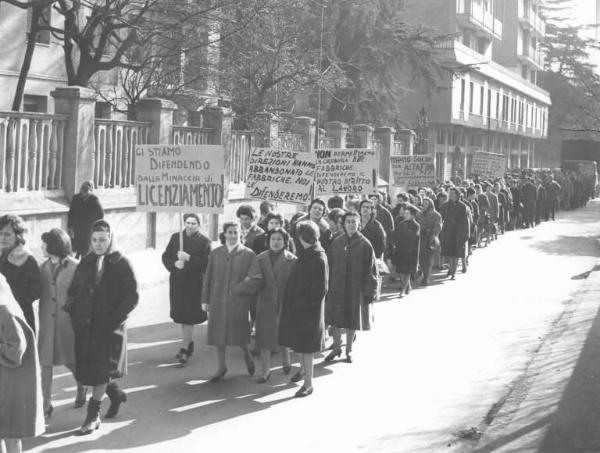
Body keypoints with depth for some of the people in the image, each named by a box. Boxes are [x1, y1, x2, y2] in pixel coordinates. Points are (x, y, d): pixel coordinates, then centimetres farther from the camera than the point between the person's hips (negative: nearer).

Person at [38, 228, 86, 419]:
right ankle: (46, 405, 5)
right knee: (45, 362, -1)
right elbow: (39, 292, 10)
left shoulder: (74, 267, -10)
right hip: (47, 322, 4)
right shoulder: (44, 267, 5)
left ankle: (81, 385, 40)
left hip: (68, 321, -4)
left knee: (70, 360, 9)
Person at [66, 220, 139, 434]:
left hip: (109, 327, -5)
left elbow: (132, 296, -9)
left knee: (101, 369, -4)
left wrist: (115, 319, -16)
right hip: (85, 325, 5)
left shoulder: (121, 264, -6)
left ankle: (93, 416, 5)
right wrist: (73, 312, 1)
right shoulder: (86, 262, 8)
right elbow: (74, 291, 15)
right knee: (87, 367, 10)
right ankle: (115, 393, 35)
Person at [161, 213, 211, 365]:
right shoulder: (176, 238, 9)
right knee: (181, 315, 13)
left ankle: (184, 349, -5)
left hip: (194, 283, -5)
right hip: (177, 282, 5)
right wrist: (175, 264, -12)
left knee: (189, 317, -6)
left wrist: (189, 258, -21)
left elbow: (206, 261, -13)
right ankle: (190, 344, 29)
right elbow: (165, 256, 7)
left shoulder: (204, 241, -4)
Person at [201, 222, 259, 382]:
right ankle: (221, 367, 21)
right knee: (218, 334, 7)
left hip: (238, 300, -3)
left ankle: (246, 355, 30)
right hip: (218, 299, 3)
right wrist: (205, 300, 7)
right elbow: (208, 278, 10)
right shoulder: (215, 253, 9)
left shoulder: (248, 254, 1)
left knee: (239, 334, -1)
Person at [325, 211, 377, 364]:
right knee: (335, 319, 5)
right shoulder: (337, 243, 1)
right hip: (336, 288, 2)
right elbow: (329, 266, 4)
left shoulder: (364, 245, -6)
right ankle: (336, 348, 24)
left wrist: (370, 292, -8)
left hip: (356, 289, -2)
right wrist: (327, 286, 0)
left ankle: (349, 350, 25)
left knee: (352, 322, 8)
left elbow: (370, 270, -5)